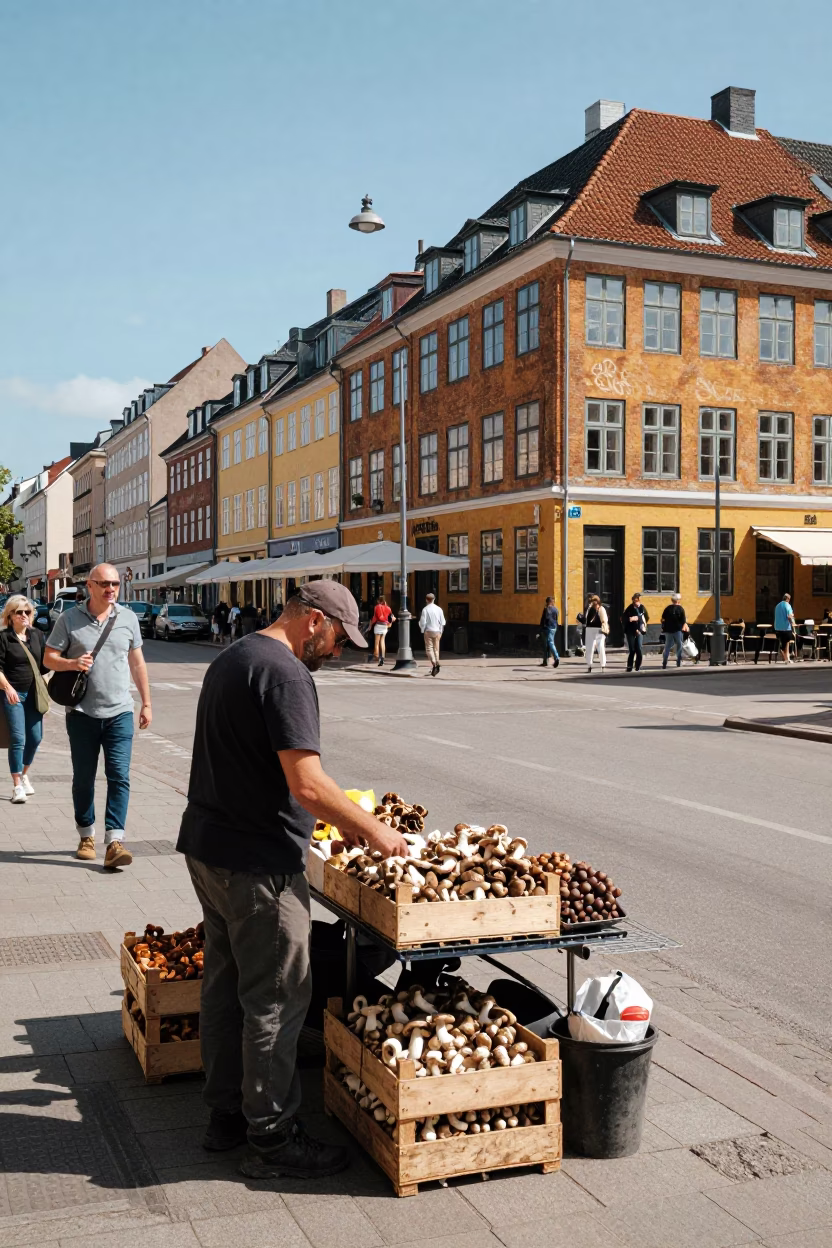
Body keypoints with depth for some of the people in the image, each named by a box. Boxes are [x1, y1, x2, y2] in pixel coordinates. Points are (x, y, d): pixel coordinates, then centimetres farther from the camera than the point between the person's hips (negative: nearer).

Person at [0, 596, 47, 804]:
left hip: (34, 693, 5)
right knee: (18, 739, -7)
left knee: (35, 737, 8)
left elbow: (44, 663, 14)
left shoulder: (37, 635, 8)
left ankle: (24, 774, 32)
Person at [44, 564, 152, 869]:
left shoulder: (128, 618, 4)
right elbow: (49, 658, 1)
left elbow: (137, 663, 12)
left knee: (119, 776, -9)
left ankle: (114, 841, -10)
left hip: (119, 712, 1)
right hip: (82, 713, 0)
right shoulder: (69, 619, -2)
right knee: (83, 778, 10)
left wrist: (146, 703, 10)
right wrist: (72, 663, -20)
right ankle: (86, 836, 26)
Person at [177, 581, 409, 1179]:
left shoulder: (230, 659, 14)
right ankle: (272, 1139, 10)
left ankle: (226, 1114, 30)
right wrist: (371, 829, -14)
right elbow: (307, 783, -26)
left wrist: (338, 819, 20)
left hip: (208, 848, 10)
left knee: (224, 987, 18)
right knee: (276, 1000, 0)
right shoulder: (285, 674, -18)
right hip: (258, 864, -10)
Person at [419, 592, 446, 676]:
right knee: (436, 649, 12)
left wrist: (422, 630, 7)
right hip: (437, 631, 4)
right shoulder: (439, 609, 3)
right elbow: (442, 622, 5)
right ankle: (437, 663, 9)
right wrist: (440, 632, 14)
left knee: (429, 649, -2)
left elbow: (422, 622, -11)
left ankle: (434, 663, -23)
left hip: (428, 631, -4)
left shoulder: (425, 609, -9)